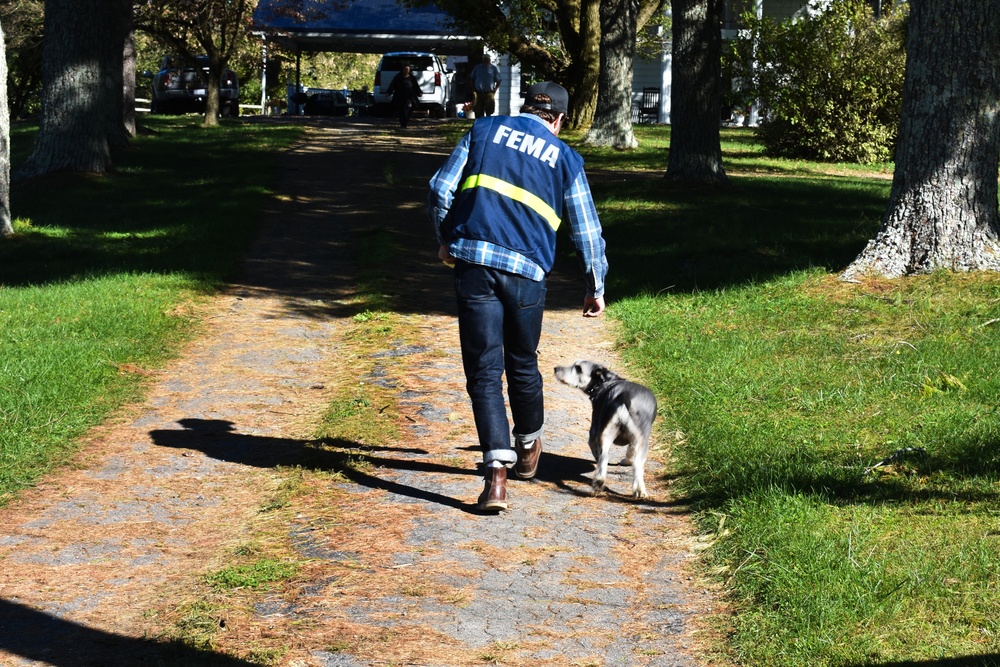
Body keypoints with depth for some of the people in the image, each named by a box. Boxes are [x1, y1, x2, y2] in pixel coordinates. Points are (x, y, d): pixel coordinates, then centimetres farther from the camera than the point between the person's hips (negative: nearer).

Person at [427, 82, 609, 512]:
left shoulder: (484, 130, 13)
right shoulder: (565, 158, 12)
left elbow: (440, 190, 6)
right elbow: (587, 231, 16)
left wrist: (444, 239, 21)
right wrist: (596, 288, 26)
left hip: (472, 260, 0)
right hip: (527, 269, 1)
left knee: (484, 369, -2)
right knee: (523, 364, 20)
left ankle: (496, 473, -13)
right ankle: (528, 448, 41)